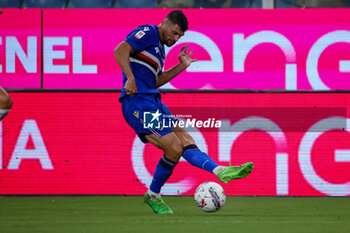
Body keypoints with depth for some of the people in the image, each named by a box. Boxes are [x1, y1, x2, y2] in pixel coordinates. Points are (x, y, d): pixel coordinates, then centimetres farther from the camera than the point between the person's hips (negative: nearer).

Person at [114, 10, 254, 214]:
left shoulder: (159, 48, 25)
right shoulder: (148, 33, -3)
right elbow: (120, 51, -17)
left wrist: (181, 67, 24)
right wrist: (130, 79, -25)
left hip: (153, 103, 10)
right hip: (138, 102, -10)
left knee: (186, 142, -4)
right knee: (174, 148, -12)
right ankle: (153, 195, 4)